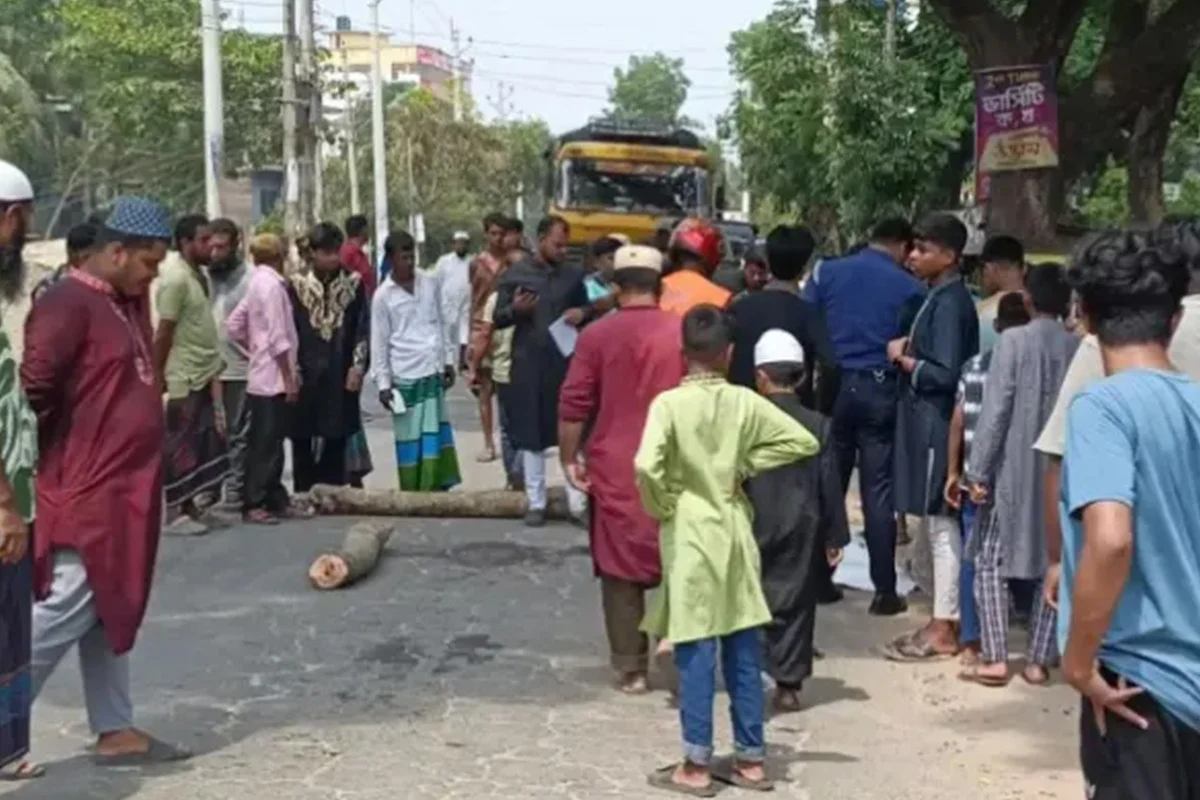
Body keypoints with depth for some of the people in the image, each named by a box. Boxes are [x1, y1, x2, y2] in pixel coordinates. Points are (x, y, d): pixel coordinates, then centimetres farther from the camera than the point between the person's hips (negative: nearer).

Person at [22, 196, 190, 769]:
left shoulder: (129, 302, 14)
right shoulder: (69, 305, -15)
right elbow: (31, 391, -20)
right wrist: (39, 465, -11)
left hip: (123, 489, 9)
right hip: (83, 492, -9)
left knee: (113, 610, 12)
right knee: (64, 610, -6)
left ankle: (115, 730, 20)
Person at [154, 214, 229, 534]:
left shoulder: (199, 275, 12)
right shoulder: (175, 279, -16)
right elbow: (163, 334, -16)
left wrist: (215, 368, 13)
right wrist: (157, 376, -15)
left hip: (206, 374, 9)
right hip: (184, 377, -9)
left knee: (209, 441, 11)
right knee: (181, 446, -1)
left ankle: (196, 501, 21)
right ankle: (175, 513, 7)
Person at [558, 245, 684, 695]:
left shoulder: (596, 336, -4)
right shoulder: (684, 334, 1)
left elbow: (573, 405, -6)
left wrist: (568, 457, 4)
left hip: (615, 468, -1)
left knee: (621, 568, 6)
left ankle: (631, 669, 10)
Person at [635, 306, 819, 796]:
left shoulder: (670, 402, -12)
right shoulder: (745, 401, 0)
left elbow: (646, 466, -25)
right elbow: (803, 441, 2)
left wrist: (661, 506, -8)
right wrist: (747, 465, 7)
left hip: (690, 536, -4)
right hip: (734, 532, 4)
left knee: (696, 655, 2)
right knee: (744, 653, 11)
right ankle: (750, 759, 19)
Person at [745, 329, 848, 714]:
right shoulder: (818, 425, -3)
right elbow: (830, 485, -2)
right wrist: (834, 537, 4)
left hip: (754, 528, 0)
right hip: (802, 531, 1)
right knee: (794, 605, 6)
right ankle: (788, 683, 7)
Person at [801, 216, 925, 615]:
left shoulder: (827, 272, 4)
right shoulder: (910, 288, 0)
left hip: (834, 386, 2)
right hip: (880, 391, -2)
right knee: (879, 492, 2)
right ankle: (884, 591, 5)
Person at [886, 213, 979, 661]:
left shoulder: (949, 302, -16)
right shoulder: (941, 296, 13)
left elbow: (945, 374, -21)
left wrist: (903, 359, -9)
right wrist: (910, 350, 6)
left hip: (937, 425, -10)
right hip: (927, 422, 10)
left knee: (940, 524, -4)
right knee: (934, 523, 14)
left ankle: (943, 629, 3)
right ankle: (945, 617, 23)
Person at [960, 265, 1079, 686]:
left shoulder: (1013, 341, -9)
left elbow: (995, 410, -12)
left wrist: (978, 471, -8)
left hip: (1015, 470, -3)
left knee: (990, 561, 7)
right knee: (1056, 564, 11)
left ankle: (995, 660, 2)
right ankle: (1039, 661, 13)